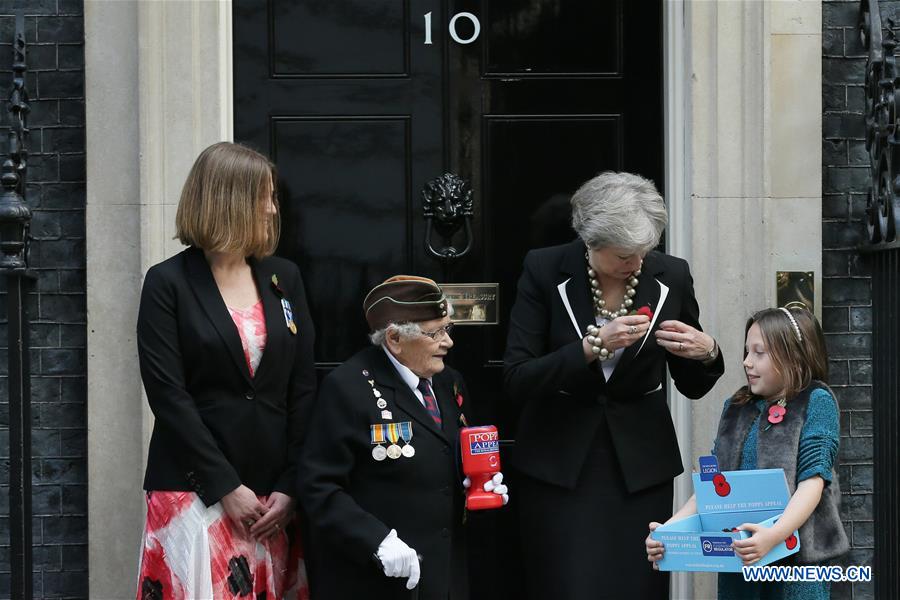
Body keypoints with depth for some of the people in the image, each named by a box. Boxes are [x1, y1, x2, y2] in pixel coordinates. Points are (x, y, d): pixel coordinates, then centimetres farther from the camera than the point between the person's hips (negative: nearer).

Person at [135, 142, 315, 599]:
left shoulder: (285, 278, 11)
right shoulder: (168, 283, -2)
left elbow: (303, 389, 8)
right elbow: (168, 396, -8)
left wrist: (290, 487, -1)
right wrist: (226, 487, -12)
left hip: (273, 493, 4)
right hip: (196, 489, -4)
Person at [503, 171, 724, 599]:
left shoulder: (671, 275, -2)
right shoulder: (544, 271, -8)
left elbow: (692, 386, 8)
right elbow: (516, 381, -14)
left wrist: (707, 354, -14)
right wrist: (593, 345, -25)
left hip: (640, 464, 2)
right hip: (558, 466, -2)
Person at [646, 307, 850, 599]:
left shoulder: (816, 402, -3)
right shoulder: (736, 407, 13)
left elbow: (813, 480, -14)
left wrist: (774, 535, -30)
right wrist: (670, 528, -6)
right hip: (735, 555, 5)